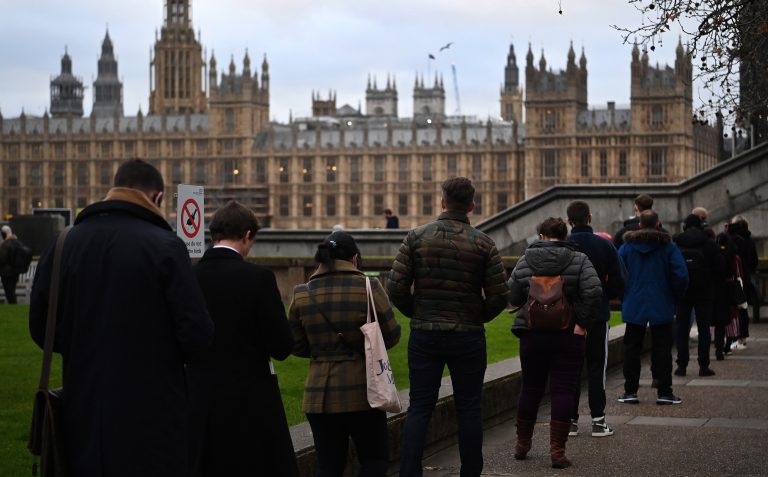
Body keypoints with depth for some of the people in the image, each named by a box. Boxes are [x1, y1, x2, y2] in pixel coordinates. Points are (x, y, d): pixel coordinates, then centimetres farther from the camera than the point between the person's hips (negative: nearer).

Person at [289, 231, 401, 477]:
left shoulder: (302, 294, 0)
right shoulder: (369, 287, -9)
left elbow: (296, 346, 4)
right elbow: (391, 335, -4)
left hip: (320, 394, 3)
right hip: (362, 392, -3)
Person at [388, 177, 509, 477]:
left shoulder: (416, 237, -3)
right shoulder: (483, 243, -6)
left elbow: (396, 287, -7)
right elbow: (499, 295, -7)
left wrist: (416, 314, 10)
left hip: (424, 336, 1)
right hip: (468, 338, -1)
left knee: (419, 408, 6)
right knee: (469, 410, 9)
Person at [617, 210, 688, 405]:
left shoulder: (627, 246, 1)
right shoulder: (668, 246, -3)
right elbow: (681, 275, -9)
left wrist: (624, 296, 11)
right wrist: (675, 299, 5)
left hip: (634, 306, 1)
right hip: (662, 307, -1)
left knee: (632, 348, 8)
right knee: (662, 349, 4)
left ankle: (630, 391, 9)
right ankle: (664, 392, 3)